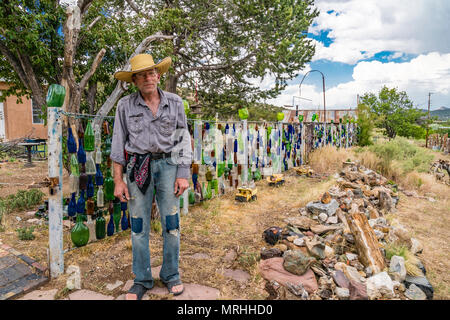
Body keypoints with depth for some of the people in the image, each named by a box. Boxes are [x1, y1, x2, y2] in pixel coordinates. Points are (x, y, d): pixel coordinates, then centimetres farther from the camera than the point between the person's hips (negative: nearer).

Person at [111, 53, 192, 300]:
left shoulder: (174, 102, 2)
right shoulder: (125, 105, 1)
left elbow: (183, 139, 2)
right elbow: (119, 143, 3)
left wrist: (184, 175, -5)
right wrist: (118, 181, -1)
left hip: (168, 164, 1)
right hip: (137, 167, 0)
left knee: (171, 222, 4)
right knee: (139, 225, 5)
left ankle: (171, 274, 23)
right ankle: (142, 279, 21)